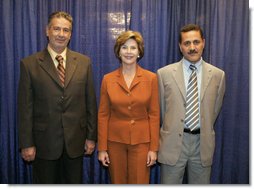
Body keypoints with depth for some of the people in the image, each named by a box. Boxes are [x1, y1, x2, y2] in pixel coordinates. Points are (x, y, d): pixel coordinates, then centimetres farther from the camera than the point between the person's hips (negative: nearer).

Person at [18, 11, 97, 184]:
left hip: (75, 141, 2)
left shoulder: (84, 62, 1)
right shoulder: (29, 64, -5)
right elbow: (25, 107, -4)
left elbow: (91, 102, 2)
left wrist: (91, 136, 2)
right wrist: (26, 144, -5)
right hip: (44, 142, -1)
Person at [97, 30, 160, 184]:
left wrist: (154, 148, -5)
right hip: (115, 141, 1)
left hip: (141, 141, -1)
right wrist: (102, 148, -1)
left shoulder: (151, 78, -4)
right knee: (117, 183, 16)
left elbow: (154, 114, -3)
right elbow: (103, 115, 0)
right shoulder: (108, 79, -2)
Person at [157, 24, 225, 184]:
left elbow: (215, 108, 12)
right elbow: (161, 107, 6)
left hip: (203, 142, 2)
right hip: (173, 141, -1)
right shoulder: (164, 73, -5)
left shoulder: (218, 75, 0)